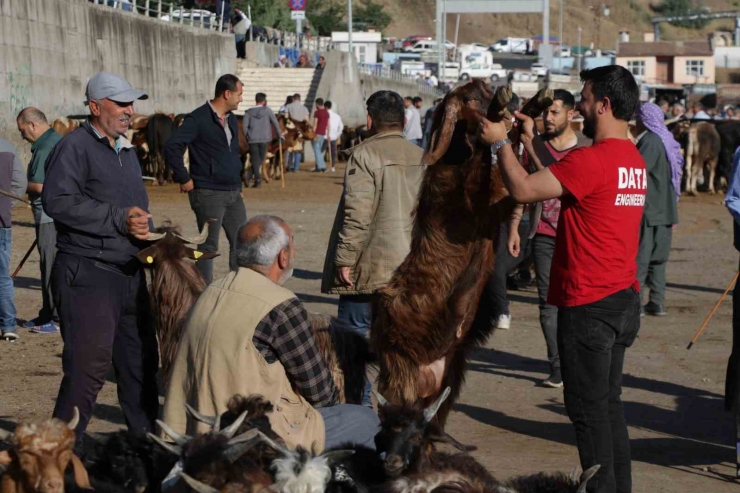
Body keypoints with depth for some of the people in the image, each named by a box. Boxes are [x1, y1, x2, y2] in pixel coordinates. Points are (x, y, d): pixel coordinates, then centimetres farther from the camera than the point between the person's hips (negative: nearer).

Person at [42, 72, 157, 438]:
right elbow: (57, 201, -23)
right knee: (89, 366, -10)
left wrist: (145, 229, 12)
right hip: (87, 274, -9)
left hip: (129, 273, 9)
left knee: (140, 360, 14)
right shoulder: (75, 147, -9)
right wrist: (119, 219, -23)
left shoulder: (126, 151, 20)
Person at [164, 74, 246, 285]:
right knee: (208, 245, -2)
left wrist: (238, 182, 15)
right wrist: (184, 179, -16)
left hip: (233, 193, 8)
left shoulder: (231, 119, 12)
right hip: (208, 194, -8)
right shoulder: (198, 119, -13)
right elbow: (172, 147, -20)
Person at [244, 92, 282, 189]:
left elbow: (245, 126, -4)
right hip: (264, 138, 0)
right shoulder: (267, 110, -2)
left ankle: (257, 178, -8)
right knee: (261, 158, 14)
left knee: (255, 159, 4)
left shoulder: (248, 112, -1)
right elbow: (275, 123, -1)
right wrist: (279, 135, 10)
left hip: (252, 139, 0)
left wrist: (247, 137, 11)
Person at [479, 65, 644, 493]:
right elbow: (558, 180, 17)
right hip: (624, 299, 9)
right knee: (609, 403, 17)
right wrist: (530, 140, 18)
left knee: (588, 408, 0)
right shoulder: (634, 159, 10)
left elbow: (524, 189, -18)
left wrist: (500, 142, -5)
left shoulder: (591, 160, -20)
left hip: (589, 305, -9)